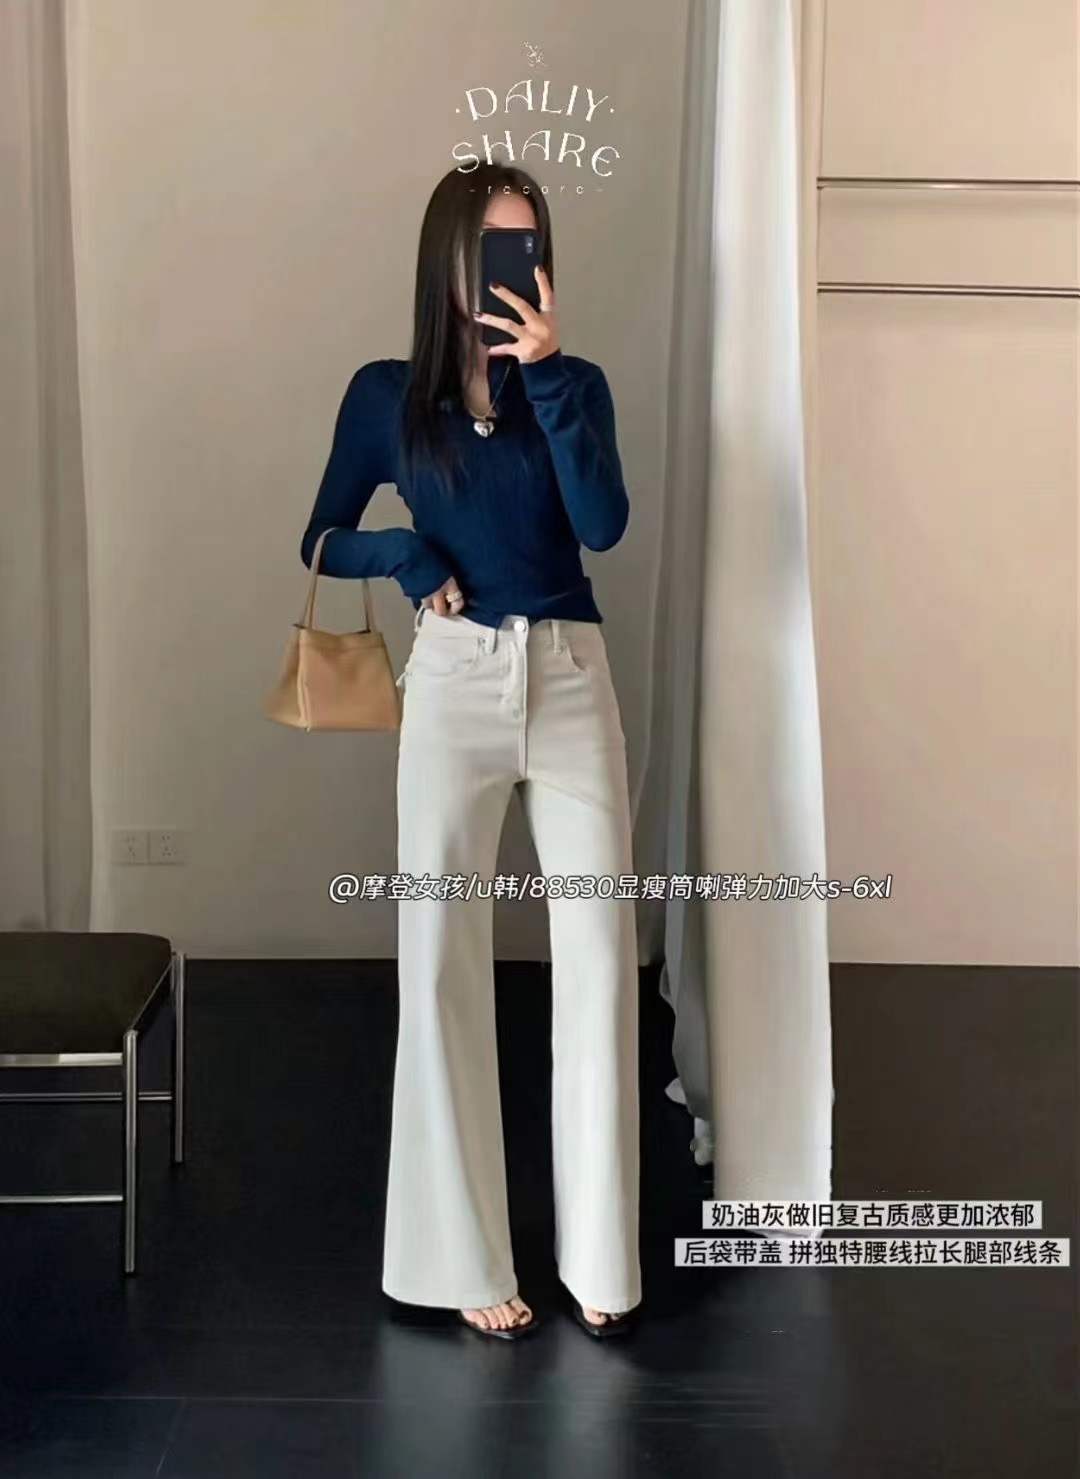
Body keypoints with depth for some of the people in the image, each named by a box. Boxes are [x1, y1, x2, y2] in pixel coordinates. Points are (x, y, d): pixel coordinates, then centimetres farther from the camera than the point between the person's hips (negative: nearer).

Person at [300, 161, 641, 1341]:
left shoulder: (575, 386, 5)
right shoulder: (386, 394, 5)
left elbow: (605, 524, -12)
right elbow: (323, 544, 10)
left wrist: (546, 372, -16)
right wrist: (411, 559, -9)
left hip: (573, 682, 1)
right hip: (455, 685, 0)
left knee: (600, 957, -1)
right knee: (443, 964, 0)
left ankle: (598, 1254, 12)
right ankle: (465, 1258, 14)